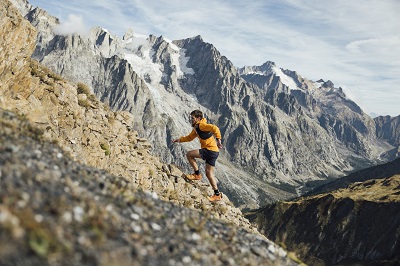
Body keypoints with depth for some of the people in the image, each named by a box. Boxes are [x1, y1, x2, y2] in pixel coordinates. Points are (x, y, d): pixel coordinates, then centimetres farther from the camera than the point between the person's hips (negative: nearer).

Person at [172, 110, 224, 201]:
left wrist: (218, 140, -31)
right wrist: (180, 139, 14)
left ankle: (197, 174, 3)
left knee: (189, 154, -9)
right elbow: (190, 137, 27)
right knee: (209, 174, 14)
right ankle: (217, 194, 19)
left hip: (211, 150, -10)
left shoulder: (201, 125, -14)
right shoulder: (196, 128, 17)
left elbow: (215, 128, -28)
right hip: (213, 152, 10)